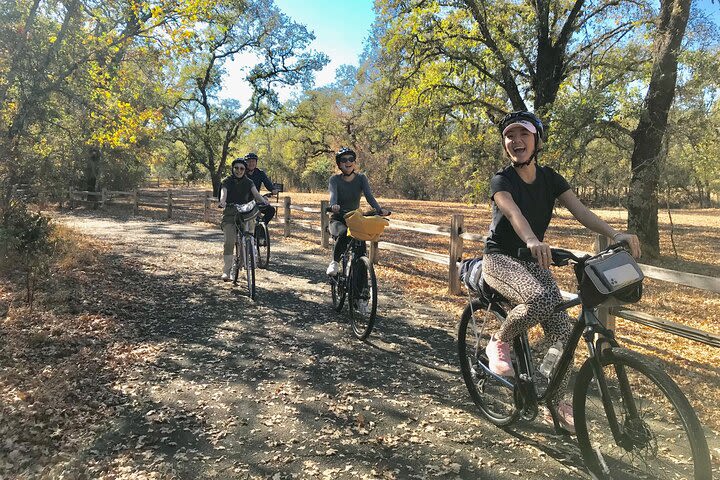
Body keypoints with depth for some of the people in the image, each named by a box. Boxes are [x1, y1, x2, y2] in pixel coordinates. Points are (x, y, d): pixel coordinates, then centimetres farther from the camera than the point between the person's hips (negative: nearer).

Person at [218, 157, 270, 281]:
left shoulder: (248, 182, 7)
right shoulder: (227, 182, 1)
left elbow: (256, 194, -9)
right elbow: (223, 193, -18)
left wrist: (264, 201, -31)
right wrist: (222, 201, -42)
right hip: (230, 215, -2)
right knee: (229, 242, -18)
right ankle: (226, 271, -19)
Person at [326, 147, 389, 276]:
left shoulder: (361, 178, -1)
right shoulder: (335, 179, -7)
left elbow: (369, 195, -15)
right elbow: (333, 194, -27)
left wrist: (379, 209, -34)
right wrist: (334, 205, -51)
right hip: (338, 219, -2)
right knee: (344, 233, -35)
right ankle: (335, 262, -14)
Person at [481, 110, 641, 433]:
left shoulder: (550, 179, 2)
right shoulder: (501, 181, -13)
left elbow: (580, 210, -11)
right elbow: (513, 213, -35)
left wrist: (616, 234, -28)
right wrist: (532, 241, -56)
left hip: (533, 261, 5)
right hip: (500, 259, -5)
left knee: (562, 328, -8)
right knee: (541, 298, -35)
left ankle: (556, 403, 10)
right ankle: (499, 342, -6)